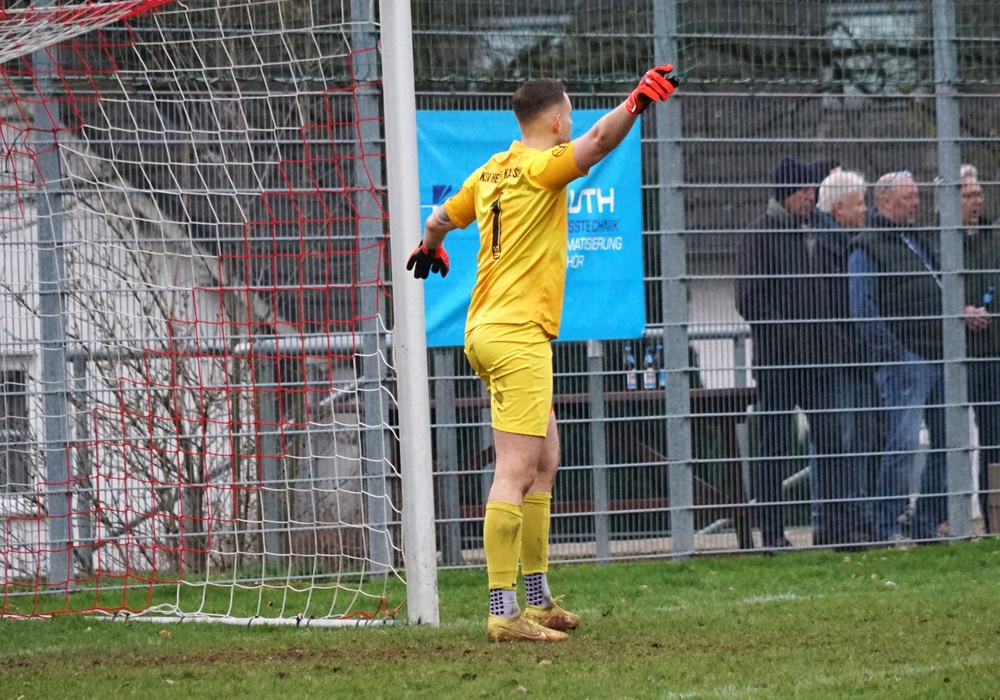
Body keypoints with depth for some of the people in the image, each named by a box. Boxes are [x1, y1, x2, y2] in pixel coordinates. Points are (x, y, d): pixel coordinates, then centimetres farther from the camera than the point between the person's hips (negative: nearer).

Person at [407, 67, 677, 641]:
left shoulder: (493, 171, 15)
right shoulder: (540, 167, -9)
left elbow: (442, 218, 31)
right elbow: (596, 143, -29)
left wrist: (430, 249, 52)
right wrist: (635, 104, -41)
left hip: (488, 331, 10)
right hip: (517, 335, -10)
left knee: (545, 462, 16)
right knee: (517, 471, -13)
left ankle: (539, 599, 20)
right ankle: (504, 611, -17)